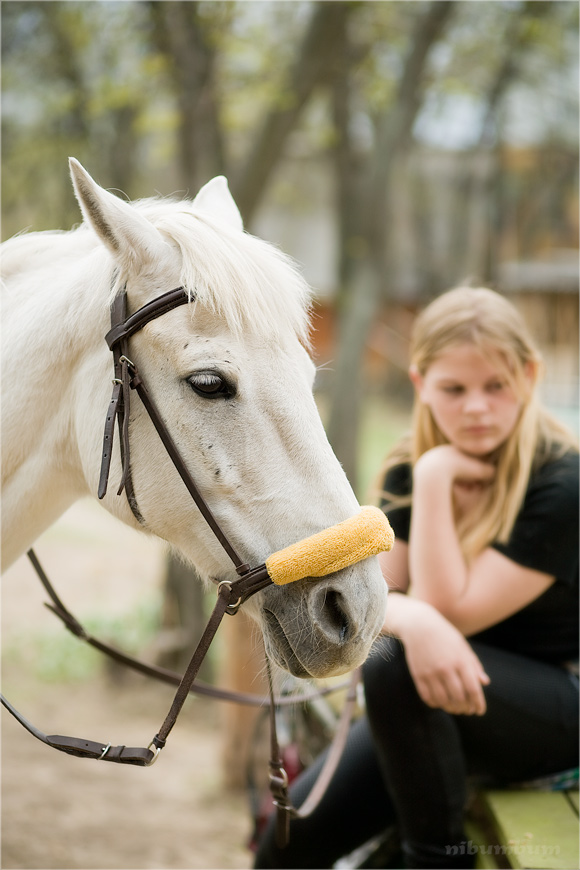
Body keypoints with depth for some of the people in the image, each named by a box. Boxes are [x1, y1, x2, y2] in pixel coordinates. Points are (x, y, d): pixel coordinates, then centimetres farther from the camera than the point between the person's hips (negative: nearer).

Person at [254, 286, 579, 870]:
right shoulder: (408, 468, -1)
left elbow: (450, 609, -23)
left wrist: (435, 481, -24)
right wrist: (413, 620, -32)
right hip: (451, 696, 6)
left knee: (392, 665, -33)